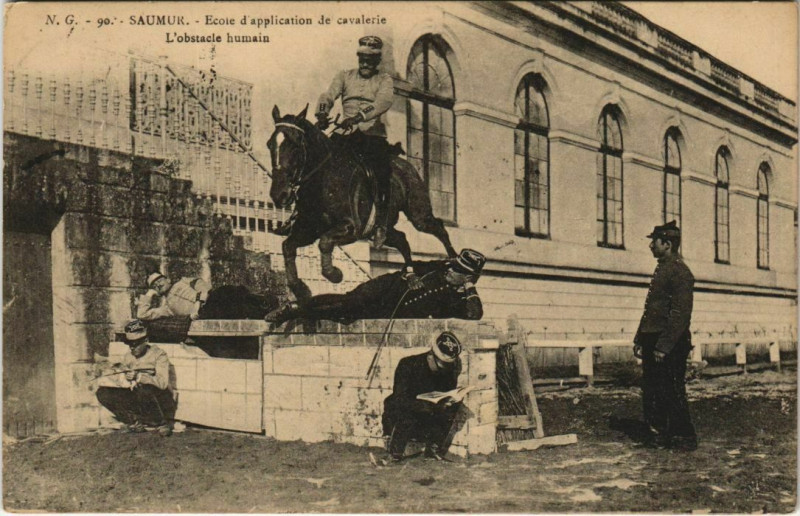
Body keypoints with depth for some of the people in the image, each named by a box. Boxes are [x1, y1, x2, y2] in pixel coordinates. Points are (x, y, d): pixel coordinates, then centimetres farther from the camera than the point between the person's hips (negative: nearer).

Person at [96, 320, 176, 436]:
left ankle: (163, 423, -15)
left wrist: (139, 377, -32)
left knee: (144, 388, -39)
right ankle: (134, 422, -6)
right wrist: (131, 383, -16)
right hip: (137, 404, 5)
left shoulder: (159, 354, -7)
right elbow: (122, 382, 8)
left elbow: (162, 382, -20)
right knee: (102, 392, -11)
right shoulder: (127, 357, 10)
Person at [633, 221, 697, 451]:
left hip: (670, 345, -9)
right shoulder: (661, 269, 17)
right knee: (651, 391, 12)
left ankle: (684, 438, 9)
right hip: (653, 341, 9)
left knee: (673, 392, -1)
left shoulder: (680, 271, -12)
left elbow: (681, 313, -19)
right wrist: (640, 340, 16)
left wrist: (664, 346, -22)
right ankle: (658, 435, 21)